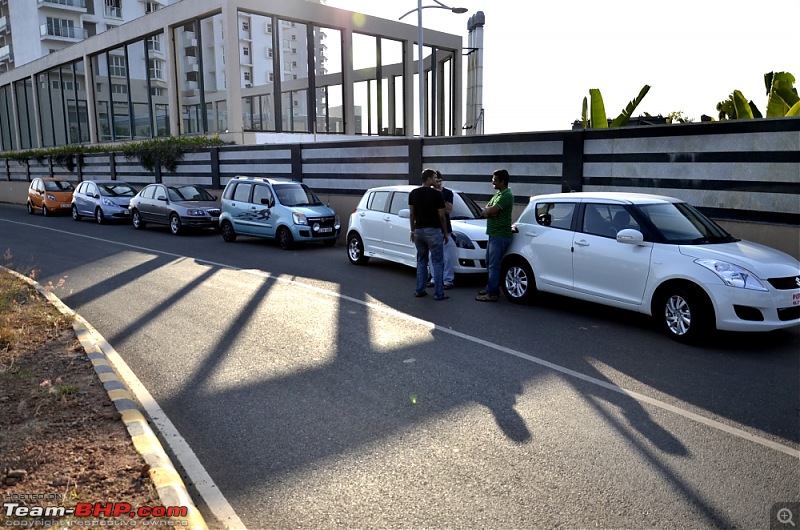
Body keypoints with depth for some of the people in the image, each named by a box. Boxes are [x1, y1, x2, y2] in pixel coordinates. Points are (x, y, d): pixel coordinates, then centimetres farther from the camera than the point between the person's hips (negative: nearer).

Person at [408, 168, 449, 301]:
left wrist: (412, 230, 15)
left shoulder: (413, 193, 4)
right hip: (433, 231, -5)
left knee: (421, 261, 16)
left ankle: (419, 290, 16)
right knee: (437, 262, 0)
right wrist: (445, 232, 4)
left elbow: (412, 214, 7)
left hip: (419, 230, 5)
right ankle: (438, 293, 0)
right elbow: (441, 216, -8)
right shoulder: (437, 194, -10)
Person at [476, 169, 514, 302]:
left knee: (494, 265, -7)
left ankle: (492, 294, -3)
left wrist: (487, 210, -2)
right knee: (489, 263, 17)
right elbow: (484, 211, 12)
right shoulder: (497, 194, 17)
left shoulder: (507, 195, -15)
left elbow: (491, 210, -24)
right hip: (493, 234, 10)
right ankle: (491, 287, 28)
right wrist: (490, 210, -10)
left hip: (500, 236, -10)